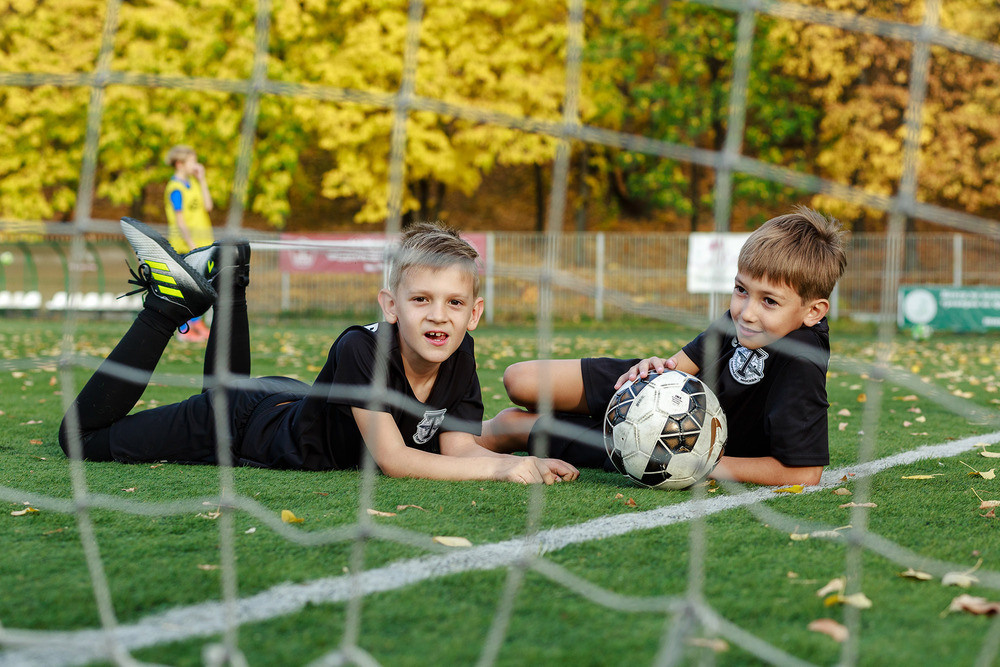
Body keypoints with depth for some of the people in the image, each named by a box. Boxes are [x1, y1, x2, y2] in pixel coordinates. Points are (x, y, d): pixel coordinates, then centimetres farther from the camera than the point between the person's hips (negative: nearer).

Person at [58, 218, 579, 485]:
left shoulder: (459, 357, -19)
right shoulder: (361, 350, -38)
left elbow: (458, 448, -19)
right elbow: (392, 460, -39)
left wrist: (522, 461, -39)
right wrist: (498, 469, -46)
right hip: (245, 423, -6)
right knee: (82, 436, 3)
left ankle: (227, 280, 33)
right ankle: (170, 301, 9)